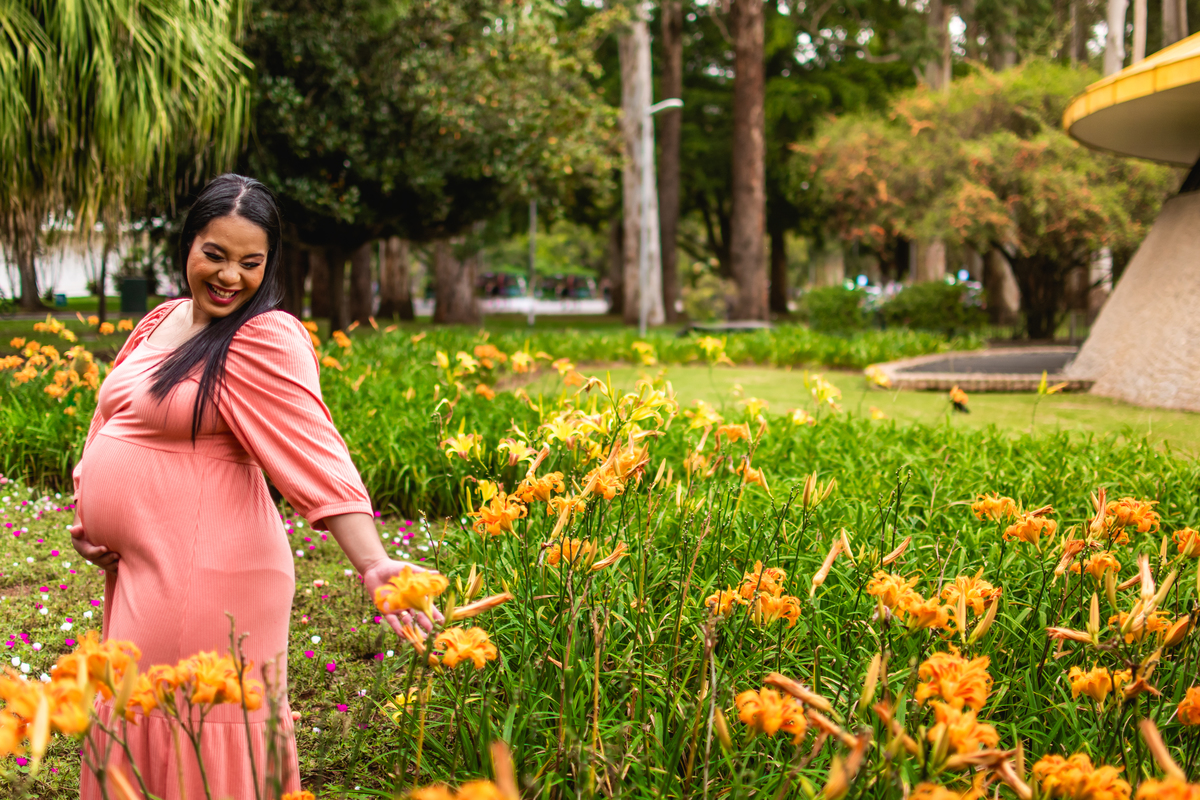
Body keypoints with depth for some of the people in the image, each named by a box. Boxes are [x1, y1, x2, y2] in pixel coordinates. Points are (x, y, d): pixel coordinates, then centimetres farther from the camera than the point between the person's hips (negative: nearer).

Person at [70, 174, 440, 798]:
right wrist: (83, 512, 11)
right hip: (133, 570, 8)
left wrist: (372, 565, -32)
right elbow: (110, 421, 23)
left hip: (205, 575, -8)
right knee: (135, 744, 18)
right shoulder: (160, 322, 12)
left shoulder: (268, 338, -13)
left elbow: (315, 454, -22)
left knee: (194, 750, -1)